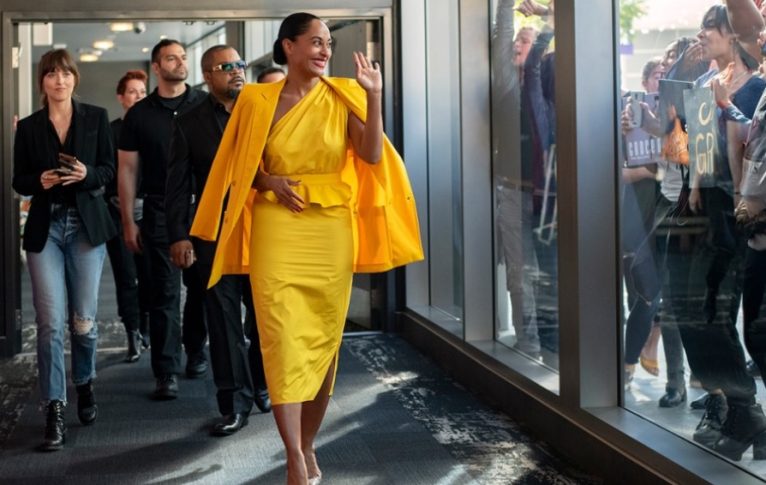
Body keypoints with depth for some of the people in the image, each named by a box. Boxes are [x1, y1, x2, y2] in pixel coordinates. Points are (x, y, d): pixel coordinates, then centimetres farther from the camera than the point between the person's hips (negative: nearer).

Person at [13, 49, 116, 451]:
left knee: (83, 320, 4)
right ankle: (54, 413, -4)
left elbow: (109, 169, 3)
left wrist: (86, 174, -18)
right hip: (44, 228, 0)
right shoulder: (28, 127, 6)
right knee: (51, 322, -7)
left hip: (87, 225, 0)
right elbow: (19, 181, 6)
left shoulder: (96, 118, 4)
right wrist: (40, 180, -15)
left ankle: (85, 385, 31)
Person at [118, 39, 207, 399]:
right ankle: (166, 373, -1)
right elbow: (127, 170, 8)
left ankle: (196, 352, 27)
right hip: (160, 211, 0)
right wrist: (128, 222, 3)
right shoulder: (139, 114, 6)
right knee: (165, 293, -2)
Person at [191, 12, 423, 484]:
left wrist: (373, 97, -17)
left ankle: (309, 445, 22)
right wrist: (269, 181, -9)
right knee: (284, 339, -10)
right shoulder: (258, 99, 3)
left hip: (331, 231, 2)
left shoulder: (341, 97, 4)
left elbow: (371, 155, -9)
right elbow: (240, 165, 10)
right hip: (277, 230, -1)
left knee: (324, 339, 6)